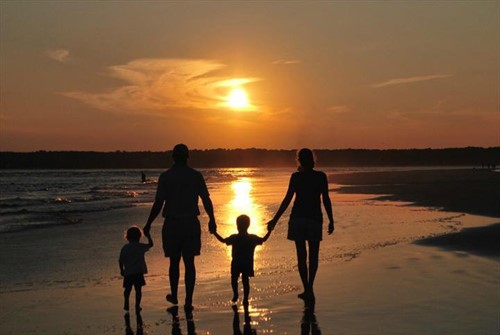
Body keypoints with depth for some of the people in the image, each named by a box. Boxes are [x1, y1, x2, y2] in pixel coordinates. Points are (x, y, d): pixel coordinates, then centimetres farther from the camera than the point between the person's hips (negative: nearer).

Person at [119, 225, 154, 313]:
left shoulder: (125, 248, -1)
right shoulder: (141, 247, -2)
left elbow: (121, 260, -1)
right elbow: (150, 244, 14)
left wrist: (121, 270, 11)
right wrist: (148, 236, 24)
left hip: (128, 272, 1)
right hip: (138, 272, -1)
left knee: (127, 289, 16)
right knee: (138, 289, 4)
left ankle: (126, 304, 20)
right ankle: (137, 306, 3)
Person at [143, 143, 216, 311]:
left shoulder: (165, 177, -6)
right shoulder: (196, 176, -1)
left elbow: (158, 203, -7)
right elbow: (206, 200, 0)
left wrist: (148, 224, 2)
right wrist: (212, 220, 13)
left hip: (172, 224, -1)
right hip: (191, 223, 1)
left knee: (174, 261, 14)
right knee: (189, 262, 4)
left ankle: (174, 296, 27)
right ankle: (188, 301, 3)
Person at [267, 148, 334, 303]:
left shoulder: (296, 177, -3)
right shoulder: (321, 176, -1)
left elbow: (287, 199, -6)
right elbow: (326, 200, -2)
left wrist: (275, 220, -1)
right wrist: (331, 220, 6)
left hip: (298, 218, 0)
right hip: (315, 218, 0)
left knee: (301, 255, 8)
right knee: (313, 255, 11)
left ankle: (307, 289, 6)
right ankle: (310, 287, -2)